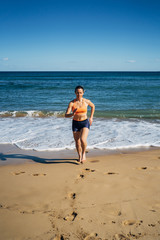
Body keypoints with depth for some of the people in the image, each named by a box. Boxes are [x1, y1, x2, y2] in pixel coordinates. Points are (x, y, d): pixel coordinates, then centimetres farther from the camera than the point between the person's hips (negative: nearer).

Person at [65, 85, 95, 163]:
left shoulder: (86, 101, -8)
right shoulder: (71, 103, -10)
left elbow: (93, 106, 14)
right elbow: (66, 115, -13)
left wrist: (91, 117, 11)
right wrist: (72, 114, -34)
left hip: (85, 123, -1)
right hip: (75, 123, 2)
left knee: (83, 140, -22)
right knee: (77, 142, 12)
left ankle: (84, 153, 8)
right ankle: (80, 156, 38)